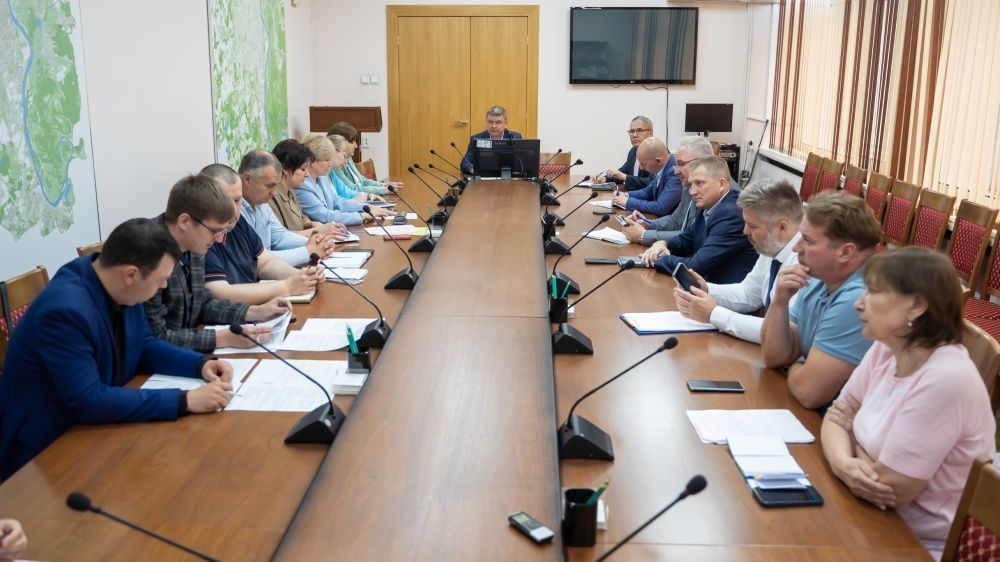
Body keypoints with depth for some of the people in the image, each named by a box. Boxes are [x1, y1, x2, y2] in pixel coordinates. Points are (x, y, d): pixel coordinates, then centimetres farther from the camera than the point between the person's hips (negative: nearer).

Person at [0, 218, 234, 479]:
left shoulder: (121, 288, -5)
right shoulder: (65, 310, -30)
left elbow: (144, 345, 10)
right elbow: (89, 402, -31)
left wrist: (201, 364, -7)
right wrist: (185, 401, -32)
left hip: (92, 429, 8)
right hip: (45, 451, -8)